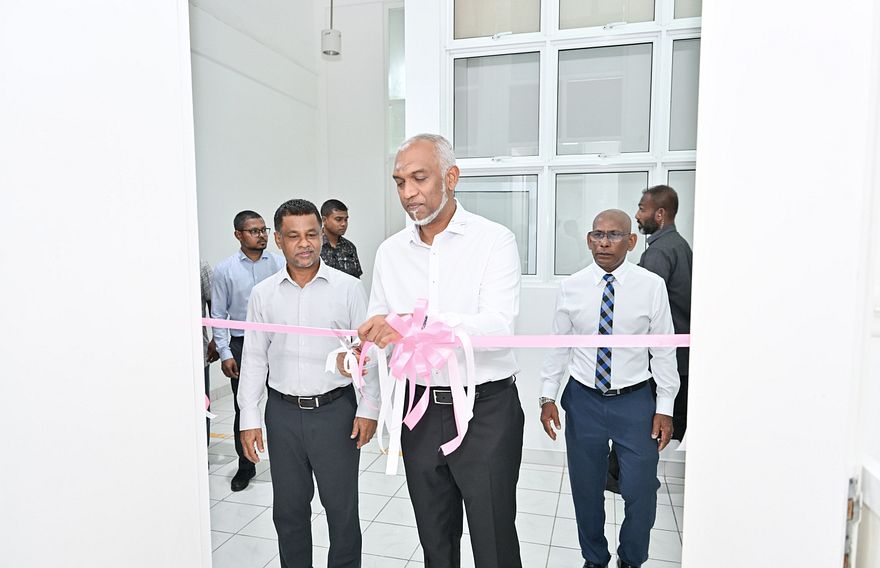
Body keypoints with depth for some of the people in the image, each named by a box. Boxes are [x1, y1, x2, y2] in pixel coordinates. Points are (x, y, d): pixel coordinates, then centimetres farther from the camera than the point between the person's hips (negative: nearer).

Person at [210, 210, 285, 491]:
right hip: (242, 344, 1)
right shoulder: (224, 270, -1)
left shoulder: (280, 263, -1)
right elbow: (218, 315, 2)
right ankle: (245, 466, 31)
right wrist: (225, 353, -3)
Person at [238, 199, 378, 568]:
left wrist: (369, 408, -6)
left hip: (335, 410, -2)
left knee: (342, 506, 9)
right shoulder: (263, 294, 2)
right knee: (289, 509, 16)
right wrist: (249, 419, 3)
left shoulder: (348, 288, -5)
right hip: (283, 413, 3)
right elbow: (254, 359, 6)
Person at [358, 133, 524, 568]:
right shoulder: (391, 251, 5)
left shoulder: (494, 240, -10)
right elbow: (378, 328, 8)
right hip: (420, 408, 5)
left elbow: (499, 325, -23)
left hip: (485, 410, -4)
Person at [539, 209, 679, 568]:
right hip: (583, 400, 2)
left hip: (635, 402, -1)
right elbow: (558, 345, 3)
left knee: (640, 492, 5)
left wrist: (665, 408, -2)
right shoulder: (571, 287, -3)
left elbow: (664, 350, -3)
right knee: (586, 490, 13)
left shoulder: (652, 286, -8)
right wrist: (548, 396, 0)